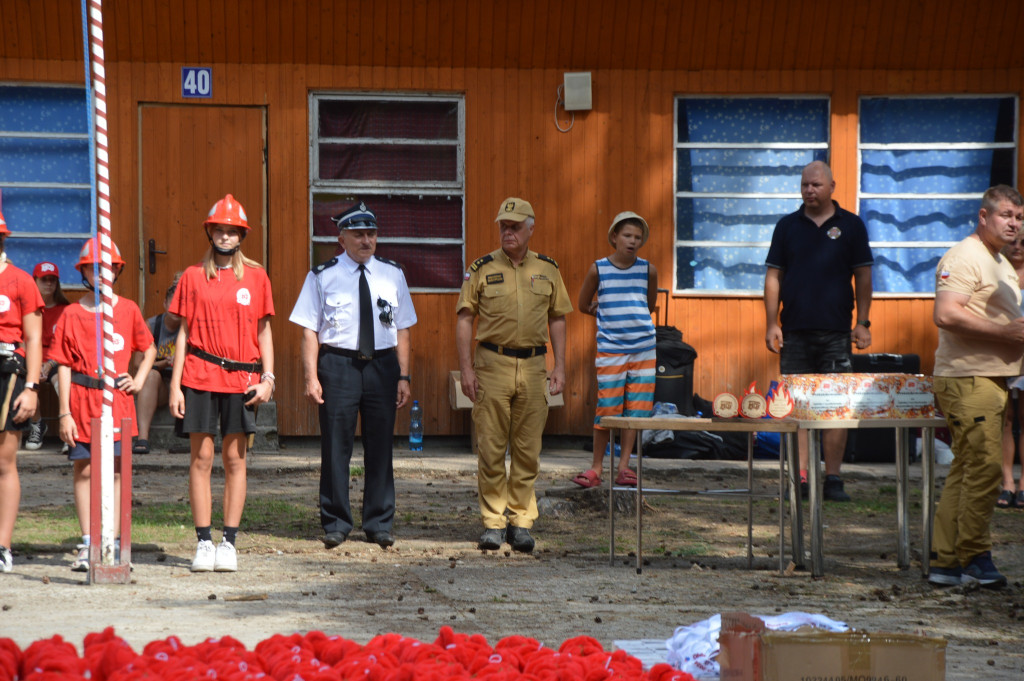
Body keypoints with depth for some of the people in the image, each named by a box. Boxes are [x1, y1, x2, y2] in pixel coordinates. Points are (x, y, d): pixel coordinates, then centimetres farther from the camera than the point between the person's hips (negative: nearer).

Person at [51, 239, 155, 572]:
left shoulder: (128, 309, 5)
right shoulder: (72, 315, 1)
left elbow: (148, 349, 18)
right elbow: (63, 366, -1)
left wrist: (139, 380, 2)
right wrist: (64, 413, -6)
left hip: (118, 398, 1)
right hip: (82, 398, -1)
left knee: (115, 471, 3)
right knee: (84, 470, 2)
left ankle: (113, 543, 8)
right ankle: (87, 544, 7)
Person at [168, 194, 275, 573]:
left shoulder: (256, 277, 8)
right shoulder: (193, 277, 7)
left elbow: (264, 330, 10)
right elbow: (184, 333, 8)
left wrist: (267, 377, -1)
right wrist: (174, 384, 1)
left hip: (241, 379, 0)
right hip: (199, 376, 0)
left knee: (235, 459, 1)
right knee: (201, 459, -1)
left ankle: (229, 542, 5)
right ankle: (203, 542, 3)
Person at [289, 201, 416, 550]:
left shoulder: (392, 274, 10)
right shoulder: (322, 277, 1)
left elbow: (402, 330, 10)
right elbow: (310, 329, -1)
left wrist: (403, 376, 4)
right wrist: (311, 377, -9)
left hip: (382, 364, 2)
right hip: (338, 364, -2)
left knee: (380, 446, 4)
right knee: (336, 446, -1)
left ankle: (379, 524, 13)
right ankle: (335, 524, 9)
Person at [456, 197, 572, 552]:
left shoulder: (547, 269, 8)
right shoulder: (482, 269, 1)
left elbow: (557, 319, 13)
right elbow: (465, 319, 1)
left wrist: (560, 366, 5)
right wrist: (466, 368, -6)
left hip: (533, 366, 2)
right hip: (493, 364, -2)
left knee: (527, 449, 4)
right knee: (491, 447, -2)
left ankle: (520, 521, 11)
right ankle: (493, 522, 6)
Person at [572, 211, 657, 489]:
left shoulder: (648, 270, 5)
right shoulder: (598, 269, 0)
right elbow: (584, 306, 11)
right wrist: (609, 313, 11)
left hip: (644, 348, 2)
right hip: (610, 349, -2)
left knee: (636, 408, 1)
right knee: (607, 409, -4)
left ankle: (624, 467, 8)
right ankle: (596, 468, 6)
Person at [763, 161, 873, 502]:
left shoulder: (851, 225, 7)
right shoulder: (788, 226, 10)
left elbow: (863, 277, 7)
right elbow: (773, 276, 10)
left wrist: (862, 323, 0)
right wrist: (771, 324, 2)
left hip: (836, 332, -1)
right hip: (794, 332, 1)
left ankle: (832, 478, 1)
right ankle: (801, 478, 2)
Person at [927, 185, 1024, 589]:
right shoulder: (965, 257, -11)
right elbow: (946, 314, -24)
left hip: (991, 378, 10)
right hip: (967, 378, -10)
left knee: (966, 471, 9)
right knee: (984, 467, -12)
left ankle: (945, 561, 12)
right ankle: (974, 558, -6)